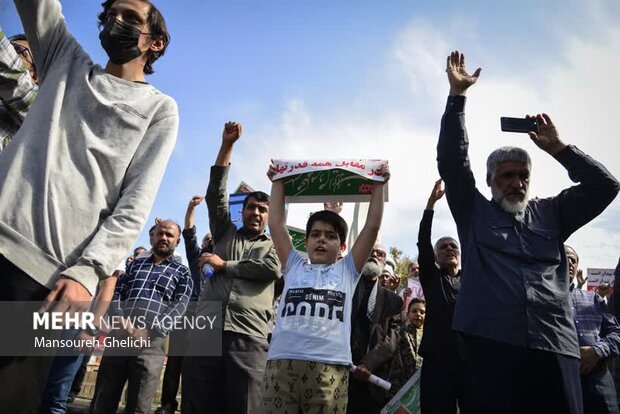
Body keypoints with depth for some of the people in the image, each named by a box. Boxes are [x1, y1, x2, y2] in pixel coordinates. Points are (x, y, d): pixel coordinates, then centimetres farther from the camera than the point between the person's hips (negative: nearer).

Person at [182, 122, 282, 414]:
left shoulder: (275, 246, 18)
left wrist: (224, 265, 0)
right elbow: (216, 194, 14)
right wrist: (226, 145, 8)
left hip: (249, 338, -2)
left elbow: (271, 269, -5)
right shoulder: (225, 234, 24)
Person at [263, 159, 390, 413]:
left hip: (329, 366, -1)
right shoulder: (294, 267, 21)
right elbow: (276, 224, 19)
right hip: (282, 362, 1)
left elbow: (372, 227, 15)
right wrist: (277, 182, 24)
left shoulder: (347, 270, 18)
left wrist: (379, 185, 19)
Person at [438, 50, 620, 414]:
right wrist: (457, 96, 0)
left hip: (555, 347, 3)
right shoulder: (474, 211, 13)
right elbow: (452, 161, 3)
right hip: (492, 343, -2)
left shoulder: (551, 214, 20)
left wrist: (558, 147, 8)